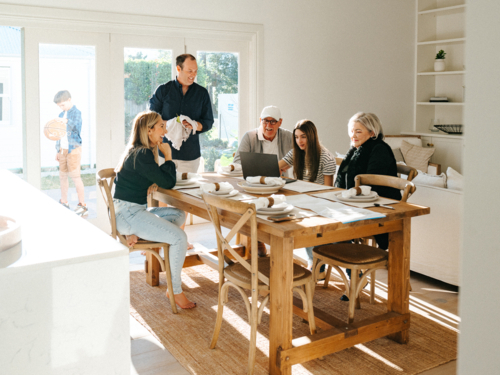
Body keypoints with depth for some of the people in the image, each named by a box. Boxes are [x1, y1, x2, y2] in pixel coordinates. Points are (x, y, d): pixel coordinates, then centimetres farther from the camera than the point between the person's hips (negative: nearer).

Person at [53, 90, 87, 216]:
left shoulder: (76, 112, -7)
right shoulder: (62, 115, 16)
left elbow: (76, 126, -28)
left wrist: (67, 121, -49)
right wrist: (58, 151, 19)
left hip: (73, 149, -8)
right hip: (62, 149, 8)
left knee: (75, 176, -9)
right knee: (62, 176, 12)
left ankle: (82, 205, -4)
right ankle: (64, 202, 24)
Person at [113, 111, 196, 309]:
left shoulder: (138, 152, 13)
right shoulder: (142, 155, -18)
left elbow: (160, 178, 20)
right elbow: (169, 182, -17)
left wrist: (155, 183, -4)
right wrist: (168, 155, -5)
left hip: (133, 211, 10)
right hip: (127, 213, -10)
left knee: (179, 215, 15)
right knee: (179, 238, -16)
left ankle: (137, 233, -2)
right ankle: (175, 291, -3)